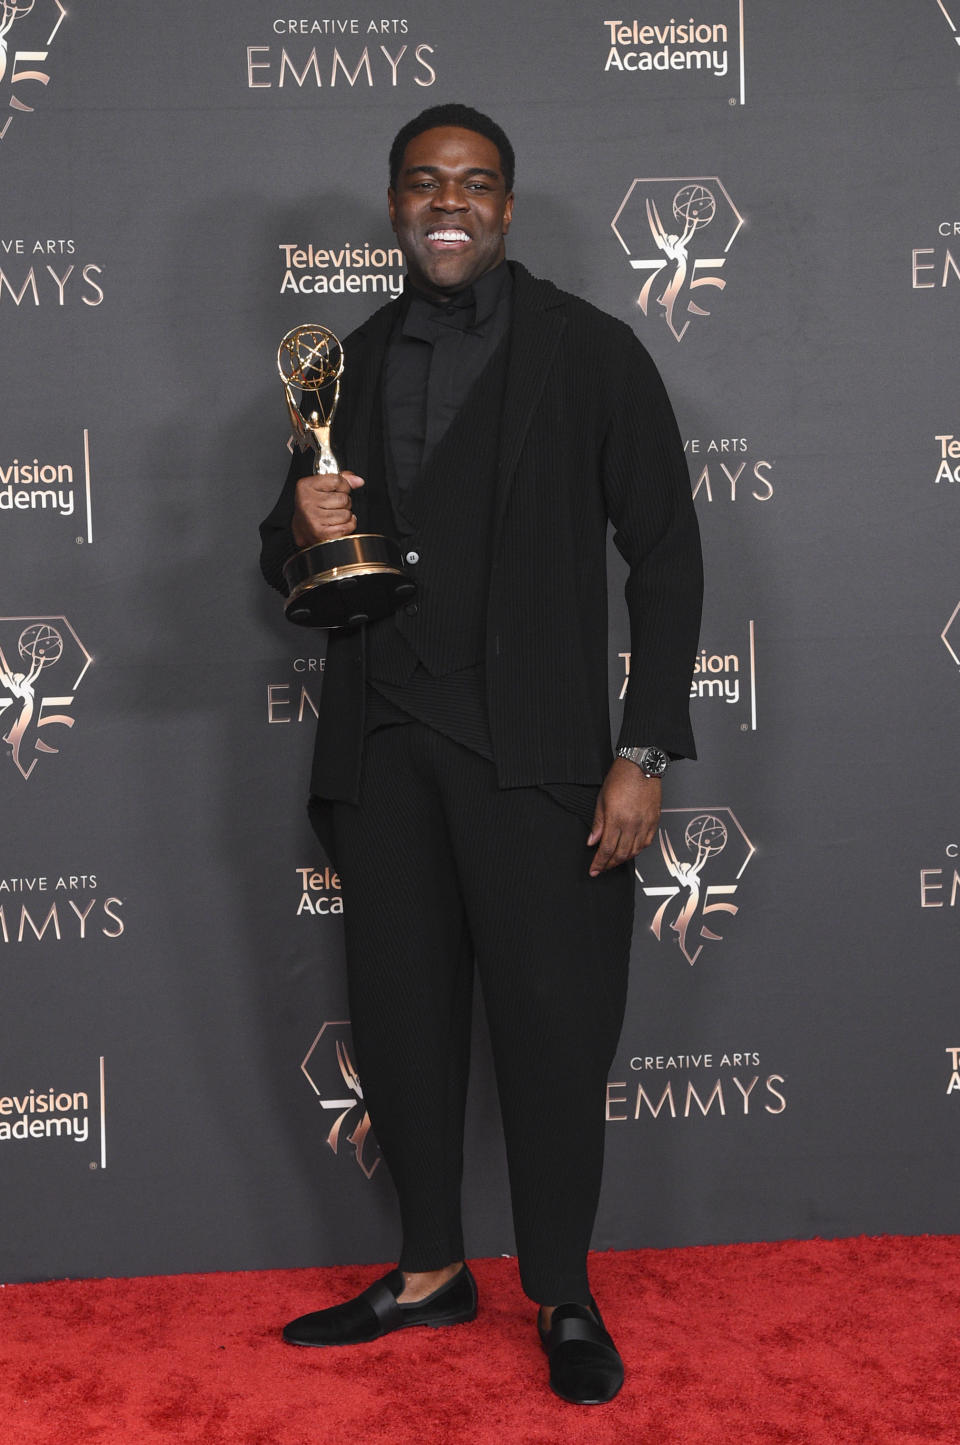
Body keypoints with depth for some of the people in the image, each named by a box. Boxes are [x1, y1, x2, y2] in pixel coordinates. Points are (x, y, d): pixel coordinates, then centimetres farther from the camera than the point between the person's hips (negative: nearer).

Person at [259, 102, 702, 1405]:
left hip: (533, 757, -4)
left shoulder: (590, 353, 0)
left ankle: (564, 1301, 20)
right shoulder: (353, 366, 13)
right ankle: (431, 1273, 30)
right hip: (383, 756, 5)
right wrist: (305, 531, -7)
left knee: (553, 1030, 1)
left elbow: (665, 558, -3)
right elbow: (286, 559, 19)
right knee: (401, 1019, 11)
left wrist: (643, 756, -10)